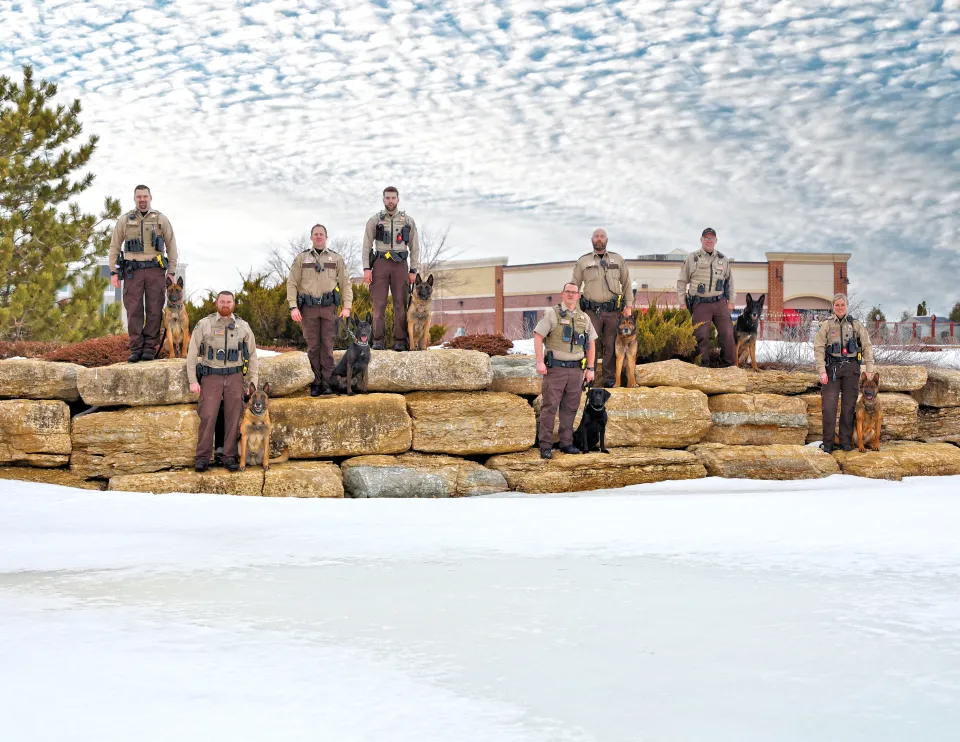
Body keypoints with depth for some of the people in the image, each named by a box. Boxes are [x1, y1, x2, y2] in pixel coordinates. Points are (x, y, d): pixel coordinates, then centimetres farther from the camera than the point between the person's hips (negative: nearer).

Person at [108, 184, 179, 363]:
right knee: (134, 311, -3)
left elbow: (171, 246, 10)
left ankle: (150, 348, 3)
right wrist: (113, 272, 5)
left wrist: (172, 271, 3)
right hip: (133, 271, 0)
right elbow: (114, 246, 12)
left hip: (156, 270, 0)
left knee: (154, 311, -2)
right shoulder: (124, 220, 10)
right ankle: (136, 349, 0)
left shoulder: (161, 219, 9)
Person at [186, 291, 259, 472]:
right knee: (208, 416, -9)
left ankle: (230, 457, 6)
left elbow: (252, 355, 13)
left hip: (235, 377, 2)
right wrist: (193, 381, -5)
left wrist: (253, 382, 6)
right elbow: (192, 354, 2)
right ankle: (203, 457, -5)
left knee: (233, 418, 0)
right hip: (211, 376, -2)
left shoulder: (243, 326, 8)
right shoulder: (204, 325, 2)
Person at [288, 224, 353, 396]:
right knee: (313, 346, 0)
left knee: (328, 345, -3)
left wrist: (347, 306, 0)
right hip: (309, 307, 0)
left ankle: (326, 383, -1)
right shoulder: (301, 258, 10)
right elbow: (292, 283, 6)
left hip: (329, 307, 0)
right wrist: (293, 307, -5)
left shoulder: (336, 258, 12)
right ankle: (315, 383, 4)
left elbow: (345, 284, 10)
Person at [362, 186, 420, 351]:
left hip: (400, 264, 0)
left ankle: (400, 341, -2)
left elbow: (415, 247, 9)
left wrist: (413, 270, 2)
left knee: (401, 303, -3)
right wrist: (366, 268, -4)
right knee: (379, 303, -5)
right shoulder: (374, 220, 8)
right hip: (380, 263, 0)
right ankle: (378, 340, -3)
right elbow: (367, 245, 6)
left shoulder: (408, 221, 9)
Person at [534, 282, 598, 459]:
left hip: (576, 370, 5)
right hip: (555, 368, -4)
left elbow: (591, 344, 18)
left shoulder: (584, 318, 13)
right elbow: (538, 337, -6)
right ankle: (545, 446, -3)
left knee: (570, 408, 8)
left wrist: (590, 368, 12)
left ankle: (566, 443, 16)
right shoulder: (552, 313, -1)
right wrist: (540, 362, -14)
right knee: (550, 406, -6)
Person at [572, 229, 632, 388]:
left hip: (613, 310, 1)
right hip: (592, 310, -1)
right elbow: (574, 286, 10)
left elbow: (626, 283, 13)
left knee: (611, 345, 2)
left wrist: (628, 305, 5)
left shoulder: (618, 260, 12)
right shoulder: (583, 261, 9)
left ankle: (610, 379, 8)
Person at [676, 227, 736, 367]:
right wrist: (682, 303, 1)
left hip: (720, 303, 2)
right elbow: (682, 282, 6)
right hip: (700, 304, -2)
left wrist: (731, 301, 11)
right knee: (701, 336, -4)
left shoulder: (723, 259, 13)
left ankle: (729, 365, 4)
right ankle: (703, 366, 5)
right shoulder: (692, 258, 4)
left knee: (727, 334, -4)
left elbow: (730, 281, 18)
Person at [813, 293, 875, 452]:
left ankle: (846, 441, 13)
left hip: (851, 367, 2)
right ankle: (827, 442, 2)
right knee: (829, 405, -6)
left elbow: (867, 346, 6)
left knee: (849, 405, 5)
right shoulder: (826, 325, 2)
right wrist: (822, 371, -12)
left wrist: (869, 369, -2)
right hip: (832, 367, -2)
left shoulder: (855, 325, 7)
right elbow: (818, 349, -4)